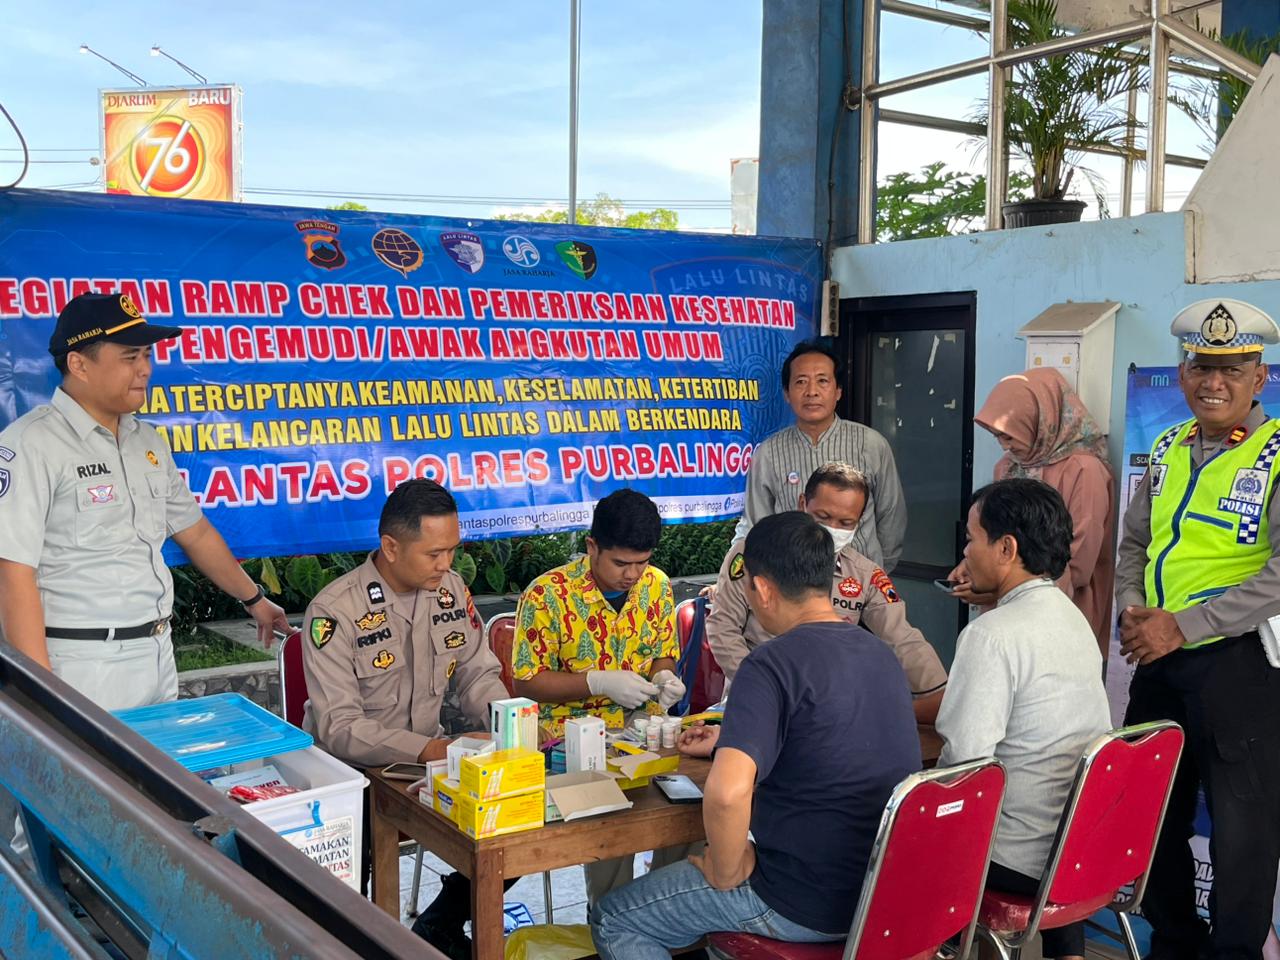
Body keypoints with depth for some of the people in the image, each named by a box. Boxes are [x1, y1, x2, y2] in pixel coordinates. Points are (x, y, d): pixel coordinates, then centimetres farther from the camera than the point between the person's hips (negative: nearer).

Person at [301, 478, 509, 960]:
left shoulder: (452, 590, 0)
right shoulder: (335, 611, -19)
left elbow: (478, 675, 8)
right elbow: (338, 729, -23)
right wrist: (429, 750, -34)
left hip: (432, 755, 6)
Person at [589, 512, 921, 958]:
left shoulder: (773, 665, -22)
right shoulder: (881, 654, 4)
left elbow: (726, 792, -37)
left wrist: (727, 872, -17)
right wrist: (730, 743, 25)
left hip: (809, 906, -8)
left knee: (611, 921, 9)